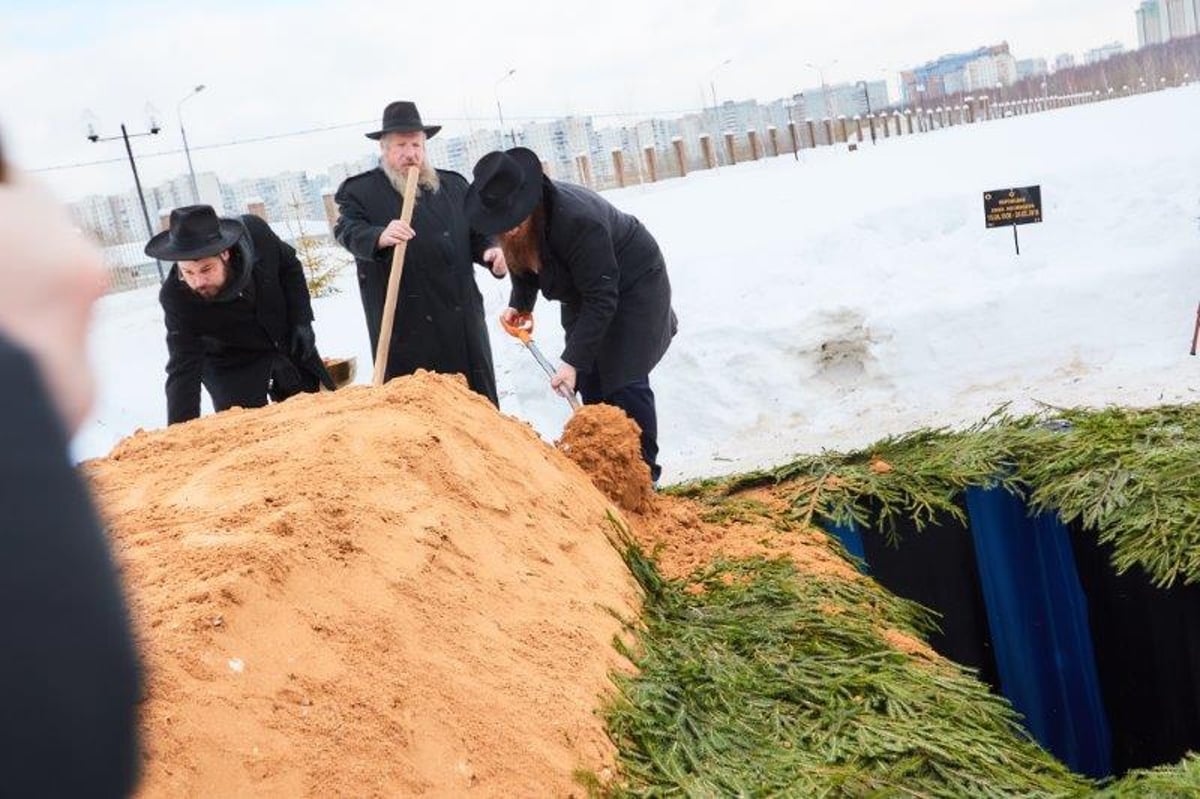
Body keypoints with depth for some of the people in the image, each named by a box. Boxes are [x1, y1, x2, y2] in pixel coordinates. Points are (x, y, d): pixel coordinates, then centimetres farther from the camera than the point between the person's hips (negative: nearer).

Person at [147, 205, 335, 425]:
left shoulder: (254, 232, -27)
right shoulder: (176, 297, -31)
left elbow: (289, 266, -4)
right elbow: (182, 372, -29)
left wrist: (301, 321, -11)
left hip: (289, 345, 3)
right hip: (232, 367, -3)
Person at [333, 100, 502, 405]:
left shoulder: (453, 185, 15)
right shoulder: (360, 191, 2)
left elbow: (476, 233, 18)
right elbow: (347, 229, -13)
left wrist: (491, 250, -5)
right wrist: (380, 237, -35)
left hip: (462, 319, 4)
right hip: (406, 329, -4)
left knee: (479, 402, 12)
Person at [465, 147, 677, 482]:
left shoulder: (576, 222, -38)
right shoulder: (515, 230, -14)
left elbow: (602, 299, -36)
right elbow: (525, 263, 6)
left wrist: (572, 361, -38)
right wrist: (519, 304, -12)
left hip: (633, 285, -7)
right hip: (583, 292, 7)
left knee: (624, 381, -11)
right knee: (590, 382, 3)